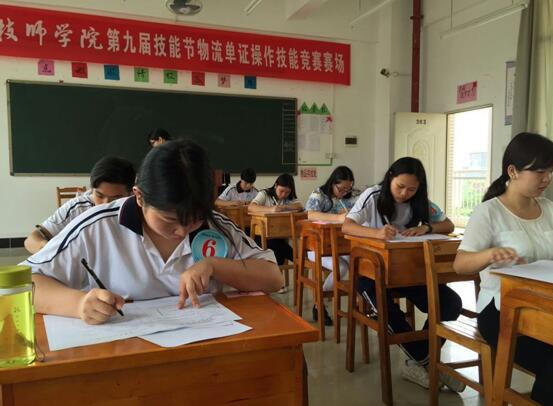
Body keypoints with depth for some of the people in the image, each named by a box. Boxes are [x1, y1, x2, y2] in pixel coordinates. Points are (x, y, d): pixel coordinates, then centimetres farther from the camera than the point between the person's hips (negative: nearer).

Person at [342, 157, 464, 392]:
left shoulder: (420, 202, 4)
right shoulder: (373, 196, -9)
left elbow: (449, 226, 7)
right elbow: (346, 226, -21)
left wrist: (426, 227, -16)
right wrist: (377, 233, -40)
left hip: (408, 269, 4)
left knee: (451, 304, -17)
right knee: (388, 312, -34)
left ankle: (418, 362, -7)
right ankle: (426, 362, -11)